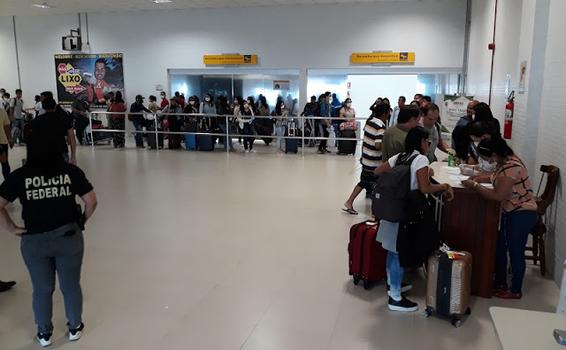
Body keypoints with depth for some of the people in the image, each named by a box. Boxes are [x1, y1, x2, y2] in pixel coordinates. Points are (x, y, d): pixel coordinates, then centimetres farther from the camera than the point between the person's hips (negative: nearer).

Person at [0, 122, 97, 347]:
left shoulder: (19, 176, -8)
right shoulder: (71, 171, -9)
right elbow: (91, 201, -9)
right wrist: (82, 222, 6)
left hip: (34, 241, 0)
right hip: (69, 237, 0)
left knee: (42, 289, 18)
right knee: (71, 286, 17)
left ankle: (44, 333, 35)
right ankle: (75, 328, 34)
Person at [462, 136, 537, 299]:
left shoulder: (511, 167, -27)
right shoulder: (504, 161, 1)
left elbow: (498, 195, -28)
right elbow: (496, 178, 20)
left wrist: (474, 186, -20)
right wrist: (478, 178, 5)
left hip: (522, 214, -10)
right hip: (509, 212, 10)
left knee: (515, 252, 4)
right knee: (500, 248, 17)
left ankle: (516, 291, 21)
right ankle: (500, 283, 33)